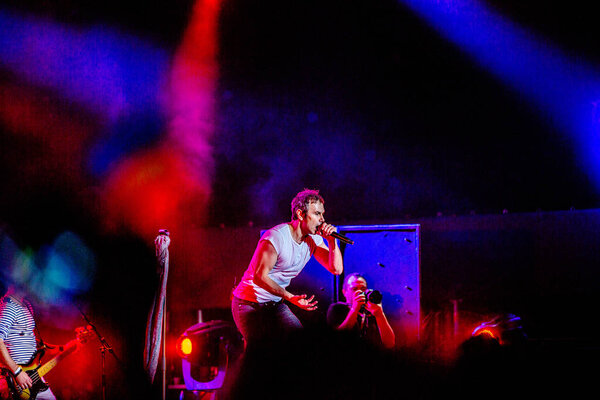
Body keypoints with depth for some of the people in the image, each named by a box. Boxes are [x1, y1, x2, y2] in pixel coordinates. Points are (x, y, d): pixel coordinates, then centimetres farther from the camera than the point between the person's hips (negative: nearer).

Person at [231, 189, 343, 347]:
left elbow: (336, 269, -3)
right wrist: (289, 297, -33)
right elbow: (260, 276, -25)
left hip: (276, 304, 7)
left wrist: (332, 241, -18)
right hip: (250, 303, -7)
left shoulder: (313, 239, -1)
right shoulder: (276, 237, -23)